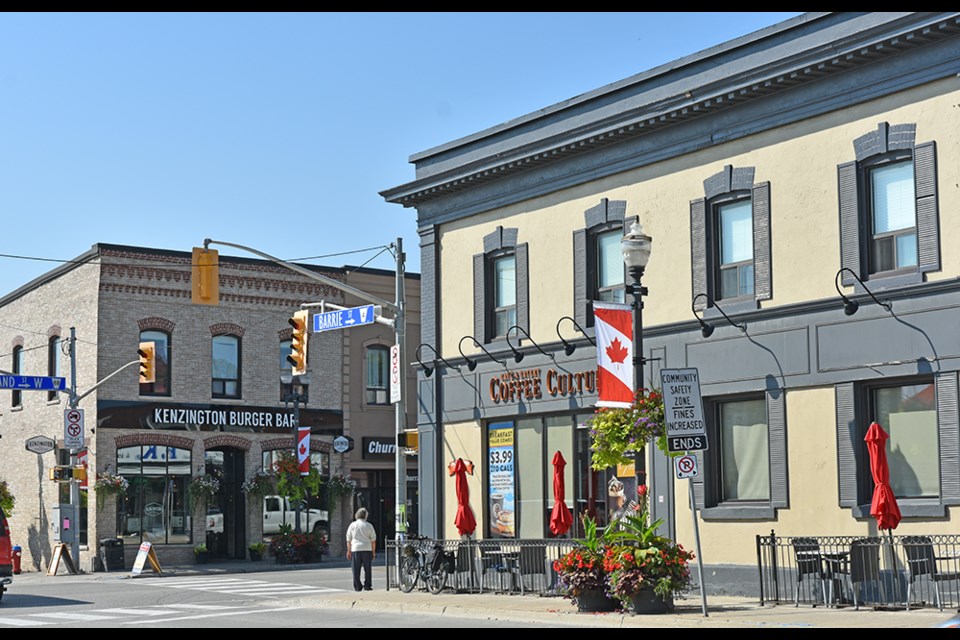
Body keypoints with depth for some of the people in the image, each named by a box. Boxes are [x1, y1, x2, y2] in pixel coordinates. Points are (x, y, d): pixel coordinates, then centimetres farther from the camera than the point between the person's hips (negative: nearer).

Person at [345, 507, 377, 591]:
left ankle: (357, 586, 1)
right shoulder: (369, 525, 4)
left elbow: (348, 540, 6)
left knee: (356, 569, 3)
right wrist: (373, 552, 12)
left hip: (355, 549, 0)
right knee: (368, 569, 5)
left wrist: (349, 551, 12)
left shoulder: (352, 525, 5)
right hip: (367, 549, 0)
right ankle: (367, 586, 4)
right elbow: (373, 540, 5)